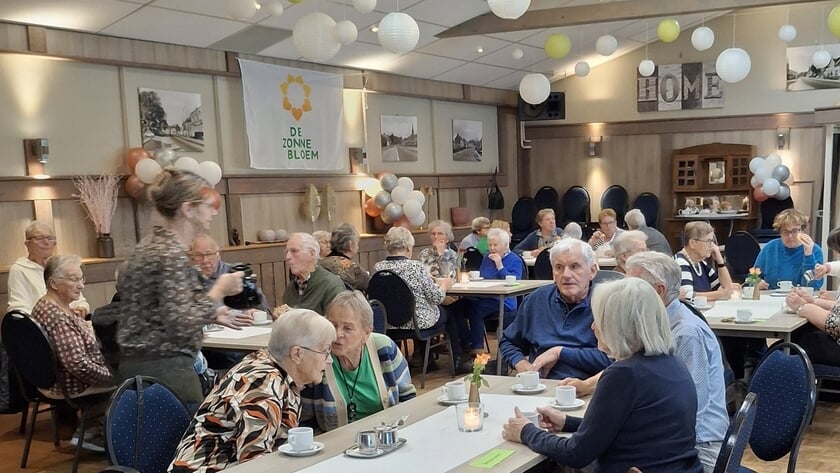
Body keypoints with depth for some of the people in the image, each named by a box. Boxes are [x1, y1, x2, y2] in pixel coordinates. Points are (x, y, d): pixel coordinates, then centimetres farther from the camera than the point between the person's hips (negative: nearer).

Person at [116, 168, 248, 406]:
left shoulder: (153, 244, 12)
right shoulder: (171, 254, -17)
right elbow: (181, 326, -24)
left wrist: (212, 315, 17)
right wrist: (219, 291, -13)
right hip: (164, 369, -10)